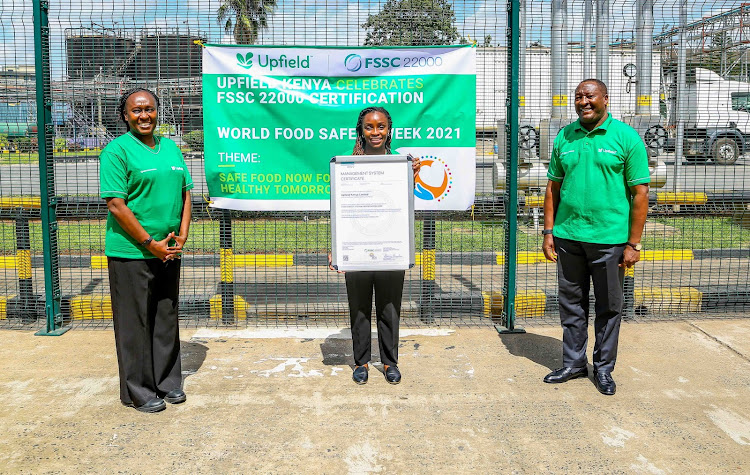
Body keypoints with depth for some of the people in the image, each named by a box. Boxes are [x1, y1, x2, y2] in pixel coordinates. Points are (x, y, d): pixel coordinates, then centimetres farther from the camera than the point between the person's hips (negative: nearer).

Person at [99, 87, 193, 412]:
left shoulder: (171, 148, 13)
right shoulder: (117, 151, -7)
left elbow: (185, 194, 13)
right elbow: (116, 205, -13)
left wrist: (181, 238, 1)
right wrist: (151, 244, -13)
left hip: (169, 252, 6)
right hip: (131, 253, -6)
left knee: (166, 319, 15)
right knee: (135, 323, 3)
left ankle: (168, 383, 29)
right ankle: (138, 392, 17)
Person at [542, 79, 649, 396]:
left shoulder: (626, 137, -4)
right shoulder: (565, 137, 7)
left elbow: (640, 192, -5)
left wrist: (633, 244, -9)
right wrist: (549, 231, 5)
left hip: (609, 239, -3)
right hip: (568, 237, 4)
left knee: (609, 307, 9)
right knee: (571, 304, 13)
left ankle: (604, 368, 25)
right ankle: (574, 363, 28)